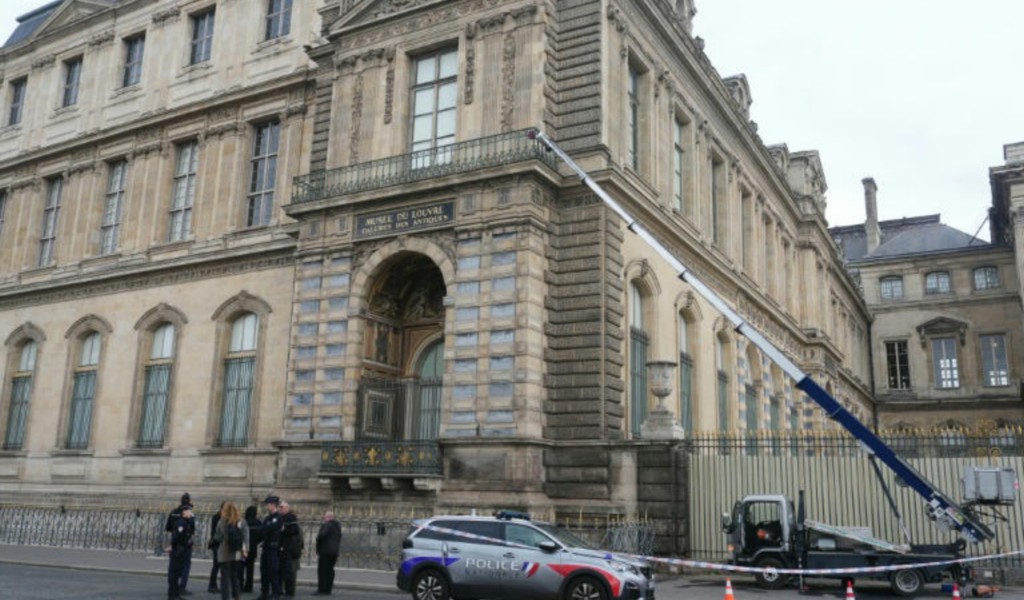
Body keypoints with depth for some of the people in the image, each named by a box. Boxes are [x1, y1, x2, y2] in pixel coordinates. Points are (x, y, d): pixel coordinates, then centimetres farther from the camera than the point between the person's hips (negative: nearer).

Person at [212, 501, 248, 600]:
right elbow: (246, 537, -6)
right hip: (237, 554, 3)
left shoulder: (221, 522, -9)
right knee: (235, 576, 18)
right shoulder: (242, 522, -2)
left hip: (224, 554, -3)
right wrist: (245, 549, -4)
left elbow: (217, 537, -4)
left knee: (225, 577, 4)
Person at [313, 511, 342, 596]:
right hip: (335, 551, 8)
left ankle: (322, 590, -7)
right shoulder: (338, 526, 16)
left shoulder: (326, 525, -13)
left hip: (325, 551, -8)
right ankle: (328, 590, 11)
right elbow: (339, 539, 20)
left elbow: (321, 535, -24)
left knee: (322, 570, -5)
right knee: (330, 570, 10)